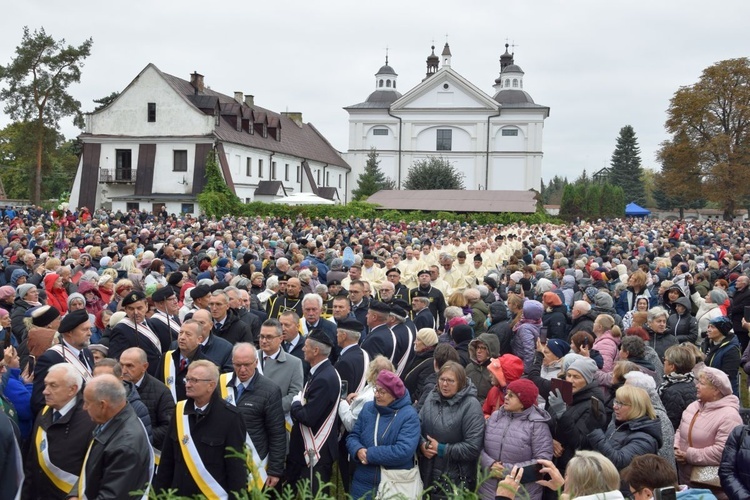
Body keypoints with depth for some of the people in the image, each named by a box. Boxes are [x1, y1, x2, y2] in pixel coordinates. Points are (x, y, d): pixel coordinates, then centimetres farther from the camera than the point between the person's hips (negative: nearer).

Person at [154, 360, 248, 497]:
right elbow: (167, 459, 7)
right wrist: (159, 491, 6)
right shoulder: (180, 410, 1)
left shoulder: (230, 417, -13)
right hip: (180, 493, 4)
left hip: (214, 494, -4)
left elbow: (237, 466, -10)